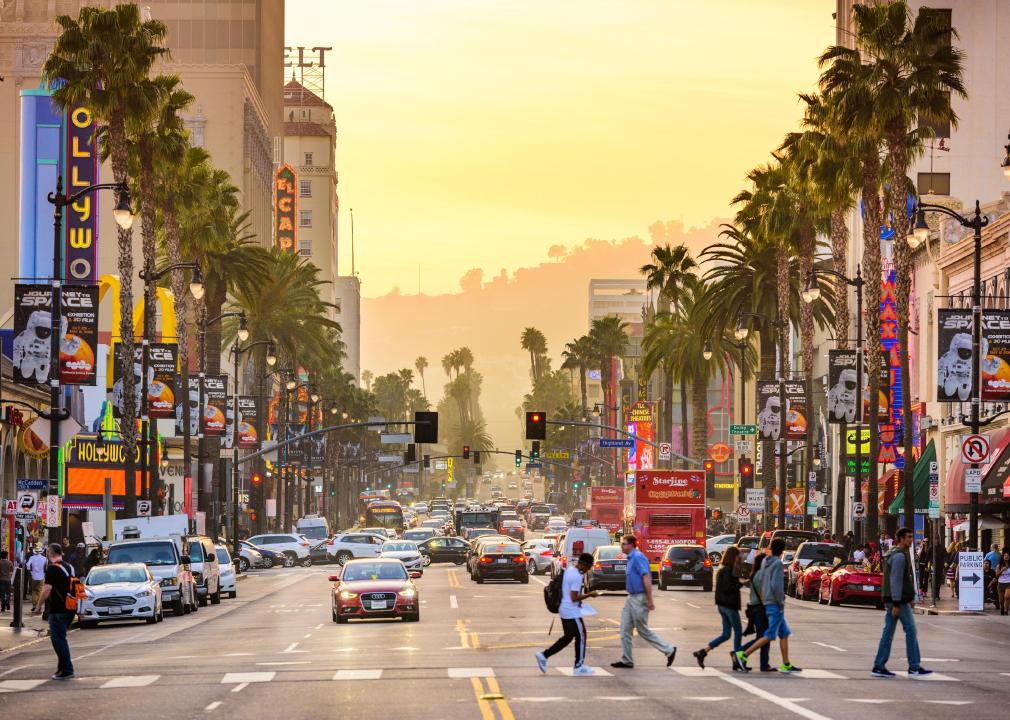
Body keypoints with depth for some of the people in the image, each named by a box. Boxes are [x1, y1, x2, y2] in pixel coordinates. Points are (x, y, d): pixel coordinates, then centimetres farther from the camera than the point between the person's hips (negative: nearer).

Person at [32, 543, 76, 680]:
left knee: (58, 639, -4)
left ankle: (67, 670, -7)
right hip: (70, 609, 8)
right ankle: (62, 668, 21)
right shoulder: (69, 567, 13)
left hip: (57, 610, -8)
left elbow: (47, 589, -18)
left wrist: (39, 606, -9)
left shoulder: (52, 569, -12)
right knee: (61, 639, 18)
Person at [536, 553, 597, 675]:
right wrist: (589, 595, -13)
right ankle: (579, 666, 10)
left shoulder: (568, 570, 10)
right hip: (572, 612, -10)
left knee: (568, 637, 15)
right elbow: (574, 598, -22)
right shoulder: (577, 576, -20)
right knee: (581, 636, 3)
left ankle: (544, 655, 10)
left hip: (564, 610, 10)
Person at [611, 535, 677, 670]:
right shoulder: (632, 558, 13)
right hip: (631, 598, 10)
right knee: (625, 630, 7)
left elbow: (646, 578, -22)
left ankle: (669, 651, 9)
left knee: (643, 631, -1)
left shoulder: (638, 557, -17)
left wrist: (650, 600, -24)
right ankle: (626, 660, 11)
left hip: (639, 599, -10)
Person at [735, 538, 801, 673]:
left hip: (767, 602, 9)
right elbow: (776, 585, -21)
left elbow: (760, 583, 15)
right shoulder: (777, 563, -13)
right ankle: (743, 655, -13)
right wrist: (781, 602, -13)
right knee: (769, 635, -8)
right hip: (775, 604, -9)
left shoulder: (765, 562, 12)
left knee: (784, 633, 12)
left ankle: (786, 665, 12)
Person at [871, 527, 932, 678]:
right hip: (899, 600, -10)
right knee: (911, 631, -4)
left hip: (891, 600, 10)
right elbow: (895, 581, -21)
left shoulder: (894, 554, 18)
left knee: (888, 631, 8)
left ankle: (879, 667, 7)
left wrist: (911, 598, 25)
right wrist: (896, 604, -23)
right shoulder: (899, 556, -15)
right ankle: (914, 668, -2)